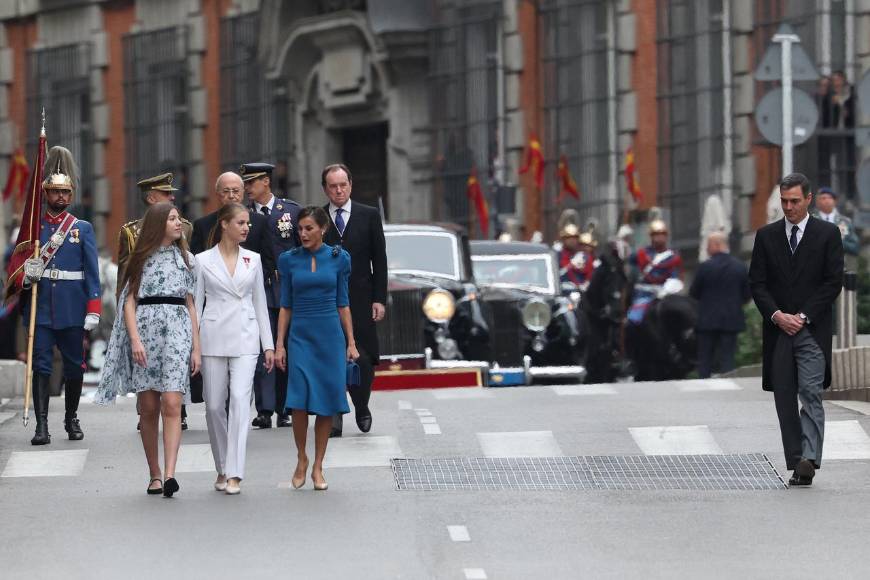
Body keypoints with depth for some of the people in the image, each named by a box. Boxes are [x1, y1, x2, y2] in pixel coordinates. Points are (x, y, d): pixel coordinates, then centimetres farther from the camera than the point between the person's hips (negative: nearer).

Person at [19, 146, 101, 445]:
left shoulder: (83, 229, 6)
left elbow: (92, 272, 3)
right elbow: (23, 267, 10)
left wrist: (93, 309, -5)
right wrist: (27, 276, -14)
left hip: (72, 308, 0)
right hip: (41, 306, 0)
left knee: (74, 365, 7)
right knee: (41, 364, -6)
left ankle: (72, 419, 22)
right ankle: (42, 424, -10)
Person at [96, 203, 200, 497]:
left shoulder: (185, 258, 16)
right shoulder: (142, 258, 10)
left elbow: (190, 304, 16)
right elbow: (130, 301, 5)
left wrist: (196, 348, 9)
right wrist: (135, 339, -9)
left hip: (177, 330, 0)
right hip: (145, 328, 0)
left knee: (172, 404, -14)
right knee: (149, 408, 1)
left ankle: (169, 475, -24)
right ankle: (154, 475, 10)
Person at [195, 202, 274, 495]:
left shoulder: (253, 260, 10)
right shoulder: (203, 260, 3)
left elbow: (260, 303, 13)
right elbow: (195, 303, 5)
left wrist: (268, 344, 10)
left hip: (245, 339, 0)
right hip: (214, 338, 0)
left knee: (240, 399, -15)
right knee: (214, 406, 3)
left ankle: (234, 474, -18)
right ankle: (222, 469, 19)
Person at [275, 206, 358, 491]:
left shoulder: (339, 258, 3)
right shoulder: (288, 260, 4)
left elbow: (343, 303, 7)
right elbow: (285, 305, 7)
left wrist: (351, 342, 4)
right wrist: (279, 344, 2)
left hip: (330, 335, 0)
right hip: (301, 336, 0)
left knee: (326, 403, 0)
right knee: (300, 401, -12)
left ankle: (317, 466, 10)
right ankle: (301, 459, 8)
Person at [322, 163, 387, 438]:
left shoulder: (369, 216, 6)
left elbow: (379, 260, 5)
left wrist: (379, 299, -1)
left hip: (360, 300, 0)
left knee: (363, 359, -3)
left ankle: (362, 408, 20)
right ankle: (334, 418, 1)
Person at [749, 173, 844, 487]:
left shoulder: (827, 234, 3)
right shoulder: (766, 235, 10)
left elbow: (834, 282, -2)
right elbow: (757, 282, 7)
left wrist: (804, 317, -9)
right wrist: (777, 315, -8)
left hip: (813, 330, -3)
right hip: (778, 330, 3)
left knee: (810, 393, -15)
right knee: (785, 400, 3)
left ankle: (809, 458, -21)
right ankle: (796, 464, 7)